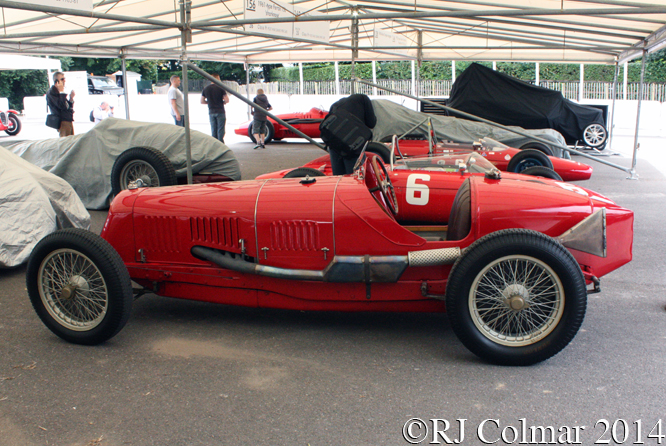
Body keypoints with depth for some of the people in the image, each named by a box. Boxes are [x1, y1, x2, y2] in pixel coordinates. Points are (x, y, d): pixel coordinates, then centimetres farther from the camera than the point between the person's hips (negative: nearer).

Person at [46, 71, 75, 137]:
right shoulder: (52, 92, -10)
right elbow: (62, 106, -22)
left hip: (69, 121, 9)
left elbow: (68, 107, 21)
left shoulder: (60, 92, 19)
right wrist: (62, 92, -18)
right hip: (63, 122, -9)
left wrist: (71, 98, 4)